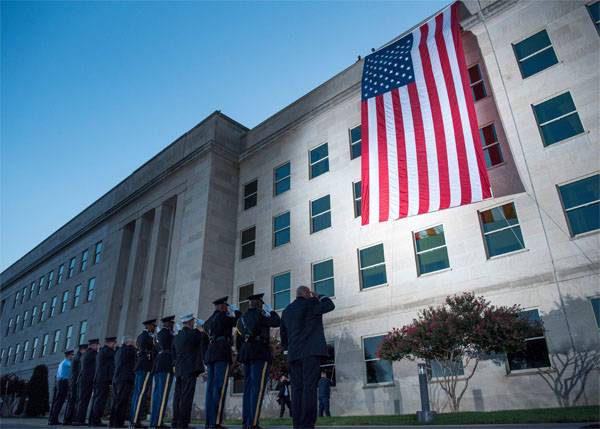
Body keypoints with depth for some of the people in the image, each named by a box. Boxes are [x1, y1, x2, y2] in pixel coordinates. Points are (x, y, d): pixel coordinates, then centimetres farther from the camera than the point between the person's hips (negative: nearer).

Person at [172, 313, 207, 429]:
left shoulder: (176, 337, 14)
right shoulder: (195, 333, -7)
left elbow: (173, 355, 19)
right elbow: (204, 347, 4)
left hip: (179, 370, 7)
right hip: (190, 369, -7)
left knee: (178, 396, 9)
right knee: (187, 396, -8)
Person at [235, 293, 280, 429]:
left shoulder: (242, 318, 19)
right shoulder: (259, 314, -4)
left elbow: (239, 340, 19)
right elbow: (277, 322, -5)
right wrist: (270, 310, 9)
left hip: (246, 353, 8)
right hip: (260, 353, -8)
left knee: (248, 388, 7)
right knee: (258, 388, -10)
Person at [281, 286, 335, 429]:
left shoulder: (286, 311, 19)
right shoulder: (310, 304, 1)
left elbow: (283, 334, 21)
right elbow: (330, 305, 8)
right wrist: (318, 296, 19)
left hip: (293, 354, 6)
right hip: (311, 351, -6)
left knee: (297, 389, 3)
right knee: (309, 387, -10)